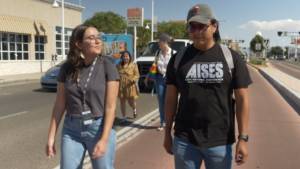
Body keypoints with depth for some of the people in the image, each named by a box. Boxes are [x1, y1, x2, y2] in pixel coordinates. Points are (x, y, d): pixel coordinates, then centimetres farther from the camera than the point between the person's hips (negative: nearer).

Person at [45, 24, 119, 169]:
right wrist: (51, 136, 2)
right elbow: (59, 105, 3)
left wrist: (104, 139, -18)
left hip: (100, 128, -2)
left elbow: (110, 107, -11)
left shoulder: (108, 68, -9)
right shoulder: (67, 69, -1)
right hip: (71, 129, 2)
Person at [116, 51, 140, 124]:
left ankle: (134, 110, 41)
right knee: (122, 102, 5)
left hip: (130, 87, -3)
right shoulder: (119, 65, 9)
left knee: (131, 102, 4)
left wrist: (133, 79, -24)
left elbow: (137, 75, -5)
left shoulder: (134, 65, -1)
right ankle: (124, 118, 16)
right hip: (121, 87, 3)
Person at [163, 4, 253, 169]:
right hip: (184, 140, 1)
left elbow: (242, 99, -2)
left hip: (220, 141, -1)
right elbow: (171, 97, 5)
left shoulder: (232, 58, -3)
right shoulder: (178, 58, 1)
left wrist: (242, 138, -6)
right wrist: (167, 133, 6)